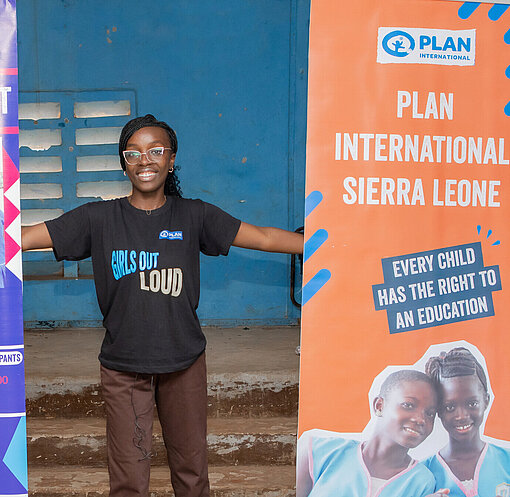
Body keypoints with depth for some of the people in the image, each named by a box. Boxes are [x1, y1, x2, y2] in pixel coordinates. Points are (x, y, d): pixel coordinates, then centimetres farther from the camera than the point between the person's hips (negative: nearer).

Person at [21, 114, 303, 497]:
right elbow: (26, 237, -4)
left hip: (184, 363, 1)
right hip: (123, 366, -1)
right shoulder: (100, 219, -3)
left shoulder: (194, 216, -1)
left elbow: (264, 237, -1)